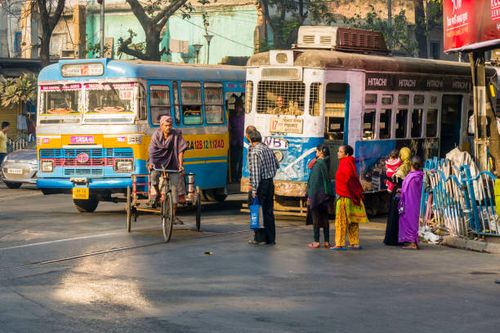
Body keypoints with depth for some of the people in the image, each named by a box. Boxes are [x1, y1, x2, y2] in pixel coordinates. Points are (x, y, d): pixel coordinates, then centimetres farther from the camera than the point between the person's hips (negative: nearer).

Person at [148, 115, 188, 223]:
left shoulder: (176, 134, -8)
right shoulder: (156, 134, -6)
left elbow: (180, 151, -9)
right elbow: (152, 150, -13)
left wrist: (180, 165, -19)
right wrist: (151, 163, -29)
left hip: (172, 164, 0)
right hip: (159, 162, 0)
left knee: (174, 188, -4)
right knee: (154, 175, -32)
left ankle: (173, 215, 4)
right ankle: (157, 194, 1)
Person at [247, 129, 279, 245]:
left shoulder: (254, 152, -15)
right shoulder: (268, 149, 7)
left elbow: (255, 172, -19)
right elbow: (277, 165, 16)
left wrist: (254, 189, -19)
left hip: (261, 184, -7)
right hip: (270, 183, 7)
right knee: (269, 211, 11)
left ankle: (260, 238, 4)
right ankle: (270, 238, 15)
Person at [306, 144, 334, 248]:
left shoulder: (318, 164, -15)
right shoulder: (326, 163, 8)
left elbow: (314, 181, -17)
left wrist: (310, 196, -15)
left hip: (317, 194, -7)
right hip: (326, 195, 7)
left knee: (316, 218, -1)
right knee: (325, 218, 11)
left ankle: (316, 241, 1)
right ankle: (326, 241, 12)